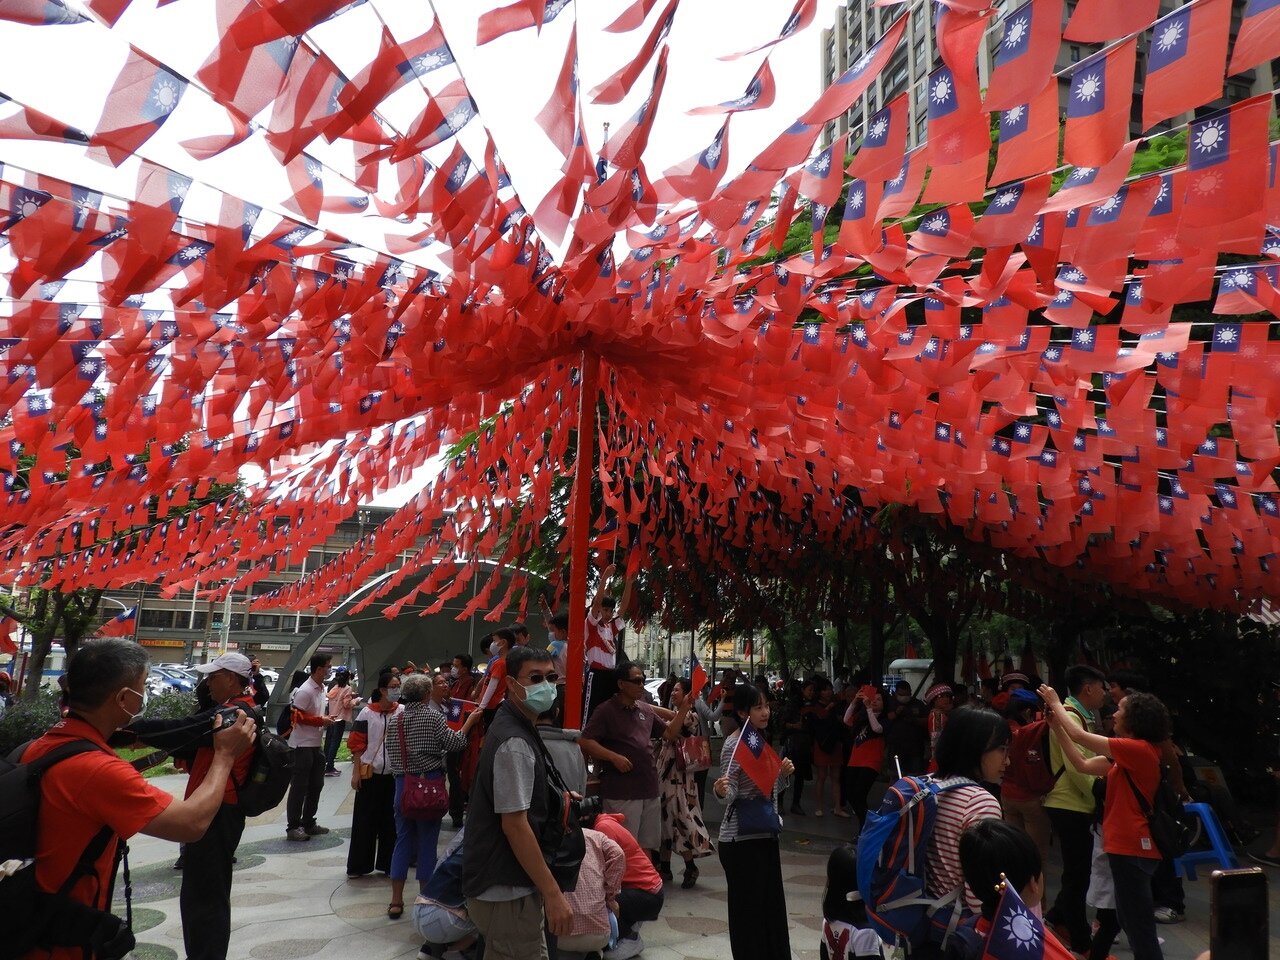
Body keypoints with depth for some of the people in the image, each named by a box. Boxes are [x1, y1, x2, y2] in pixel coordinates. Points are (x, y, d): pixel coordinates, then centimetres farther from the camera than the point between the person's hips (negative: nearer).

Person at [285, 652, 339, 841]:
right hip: (302, 745, -9)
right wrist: (321, 721, -18)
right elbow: (297, 717, -20)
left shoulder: (322, 689, 10)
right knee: (299, 787, -2)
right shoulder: (305, 691, -18)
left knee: (316, 785, 14)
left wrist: (326, 719, 4)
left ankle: (308, 823, 25)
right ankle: (293, 827, 7)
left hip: (316, 744, 9)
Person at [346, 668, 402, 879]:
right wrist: (356, 772, -4)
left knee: (391, 819, 10)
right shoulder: (367, 713, -5)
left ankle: (388, 863, 23)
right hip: (370, 774, -1)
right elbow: (357, 745, -2)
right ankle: (358, 865, 21)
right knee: (364, 820, 8)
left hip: (394, 774, 1)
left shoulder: (403, 712, -3)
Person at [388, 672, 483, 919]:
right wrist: (469, 721, 3)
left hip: (403, 785, 4)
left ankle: (396, 901, 14)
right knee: (427, 841, 5)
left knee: (403, 840, 12)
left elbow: (391, 755, 8)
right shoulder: (433, 716, -9)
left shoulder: (393, 720, 6)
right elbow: (454, 742, -9)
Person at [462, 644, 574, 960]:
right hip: (506, 890, -10)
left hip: (504, 883, 10)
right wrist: (553, 893, -22)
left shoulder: (513, 726, 10)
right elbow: (515, 825, -25)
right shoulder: (514, 743, -22)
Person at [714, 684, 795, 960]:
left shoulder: (762, 741, 10)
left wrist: (784, 774, -3)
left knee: (773, 906, 14)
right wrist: (722, 791, -41)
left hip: (766, 834, 8)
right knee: (748, 908, 0)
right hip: (742, 839, -8)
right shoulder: (734, 744, -15)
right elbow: (730, 794, -20)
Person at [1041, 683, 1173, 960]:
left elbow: (1080, 735, -18)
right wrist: (1056, 724, 8)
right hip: (1127, 846, 10)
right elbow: (1083, 765, 9)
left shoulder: (1140, 748, -17)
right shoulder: (1128, 755, 13)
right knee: (1132, 921, 20)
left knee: (1139, 925, -3)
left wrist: (1056, 704, -3)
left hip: (1132, 848, -10)